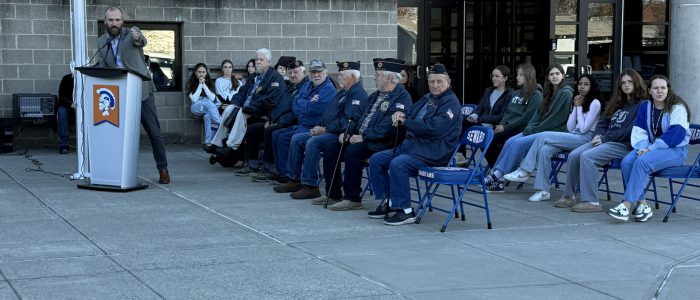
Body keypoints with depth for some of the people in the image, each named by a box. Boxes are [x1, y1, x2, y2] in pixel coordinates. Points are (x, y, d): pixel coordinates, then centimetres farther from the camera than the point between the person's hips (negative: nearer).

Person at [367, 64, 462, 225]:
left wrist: (405, 121, -13)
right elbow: (411, 113, 27)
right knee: (376, 160, 0)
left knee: (397, 164, -32)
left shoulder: (451, 103, -10)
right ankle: (387, 202, 7)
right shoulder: (428, 98, 20)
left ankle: (405, 211, -23)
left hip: (433, 153, -10)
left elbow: (432, 128, -22)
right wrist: (400, 114, 1)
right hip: (411, 144, 10)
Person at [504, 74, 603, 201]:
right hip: (573, 137, 7)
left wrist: (579, 107, -4)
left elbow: (583, 129, -10)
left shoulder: (595, 103, -2)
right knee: (544, 150, -23)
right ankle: (543, 190, -27)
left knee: (543, 136, -21)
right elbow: (570, 128, 12)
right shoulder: (578, 101, 22)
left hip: (585, 139, -7)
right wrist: (575, 107, 5)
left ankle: (524, 171, -16)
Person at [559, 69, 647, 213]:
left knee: (587, 156, -29)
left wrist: (606, 138, -14)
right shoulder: (617, 104, 24)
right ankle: (569, 196, -3)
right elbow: (602, 121, 23)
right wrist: (598, 135, 1)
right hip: (605, 141, 8)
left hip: (623, 145, -8)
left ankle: (591, 201, -27)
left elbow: (630, 130, -14)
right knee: (573, 155, -12)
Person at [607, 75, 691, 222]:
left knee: (642, 162, -32)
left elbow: (676, 135, -19)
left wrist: (651, 149, -22)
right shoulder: (645, 107, 10)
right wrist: (643, 147, -15)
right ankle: (642, 204, -21)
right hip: (652, 148, 6)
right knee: (626, 162, -23)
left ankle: (627, 206, -31)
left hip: (675, 150, -6)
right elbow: (639, 131, 6)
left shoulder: (678, 108, -9)